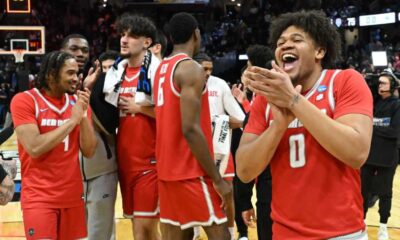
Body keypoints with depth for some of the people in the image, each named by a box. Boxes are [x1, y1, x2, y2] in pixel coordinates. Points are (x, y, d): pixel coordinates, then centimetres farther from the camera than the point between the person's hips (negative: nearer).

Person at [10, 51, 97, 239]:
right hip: (39, 196, -4)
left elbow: (89, 151, 1)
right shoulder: (24, 100, -8)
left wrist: (83, 115, -11)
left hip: (72, 195, 5)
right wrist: (72, 120, -15)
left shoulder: (77, 101, 6)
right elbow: (34, 148, -20)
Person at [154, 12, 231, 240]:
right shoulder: (191, 69, -15)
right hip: (190, 172, -9)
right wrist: (218, 179, -18)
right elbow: (190, 128, -22)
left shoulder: (162, 69, 13)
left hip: (168, 169, 9)